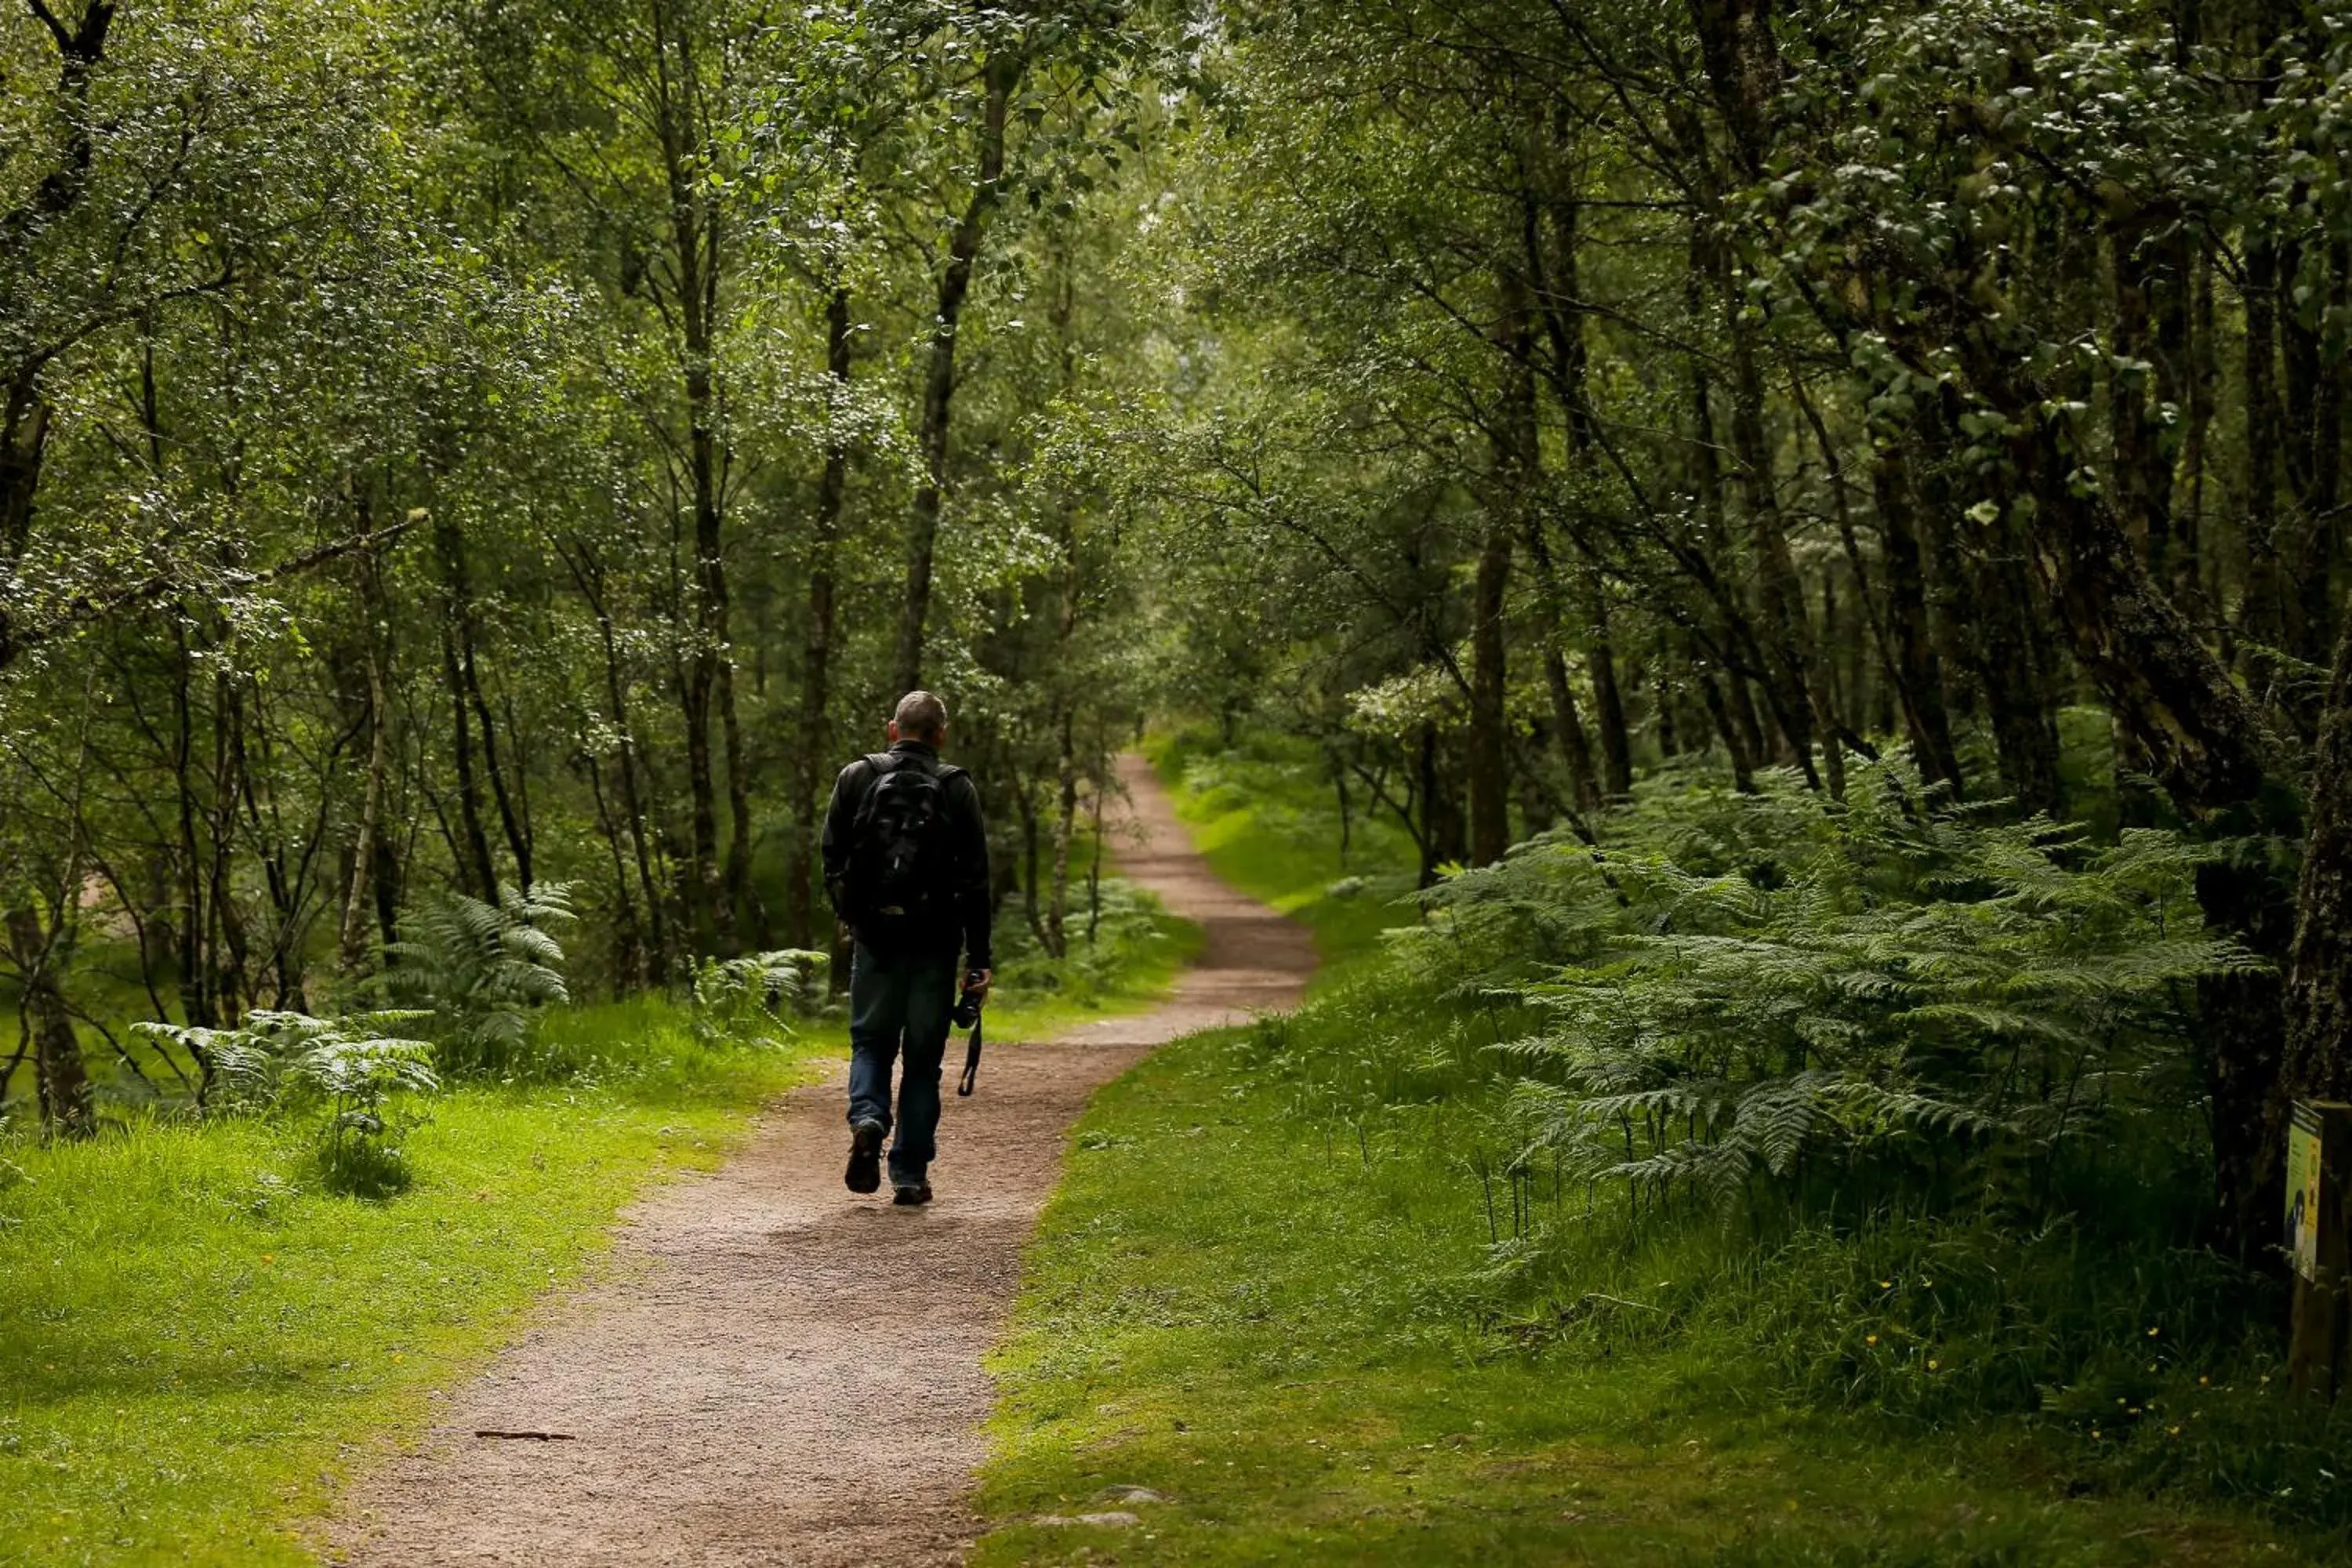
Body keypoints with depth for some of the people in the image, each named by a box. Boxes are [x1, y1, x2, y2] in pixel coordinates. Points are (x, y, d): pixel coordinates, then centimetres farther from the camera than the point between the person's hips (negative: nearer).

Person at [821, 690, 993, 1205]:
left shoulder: (856, 779, 0)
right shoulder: (958, 790, -3)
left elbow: (832, 862, 3)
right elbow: (975, 881, -4)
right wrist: (979, 960, -1)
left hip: (875, 937, 1)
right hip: (935, 944, 0)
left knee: (871, 1042, 16)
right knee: (923, 1057, 8)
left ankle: (867, 1120, -13)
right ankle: (910, 1174, 7)